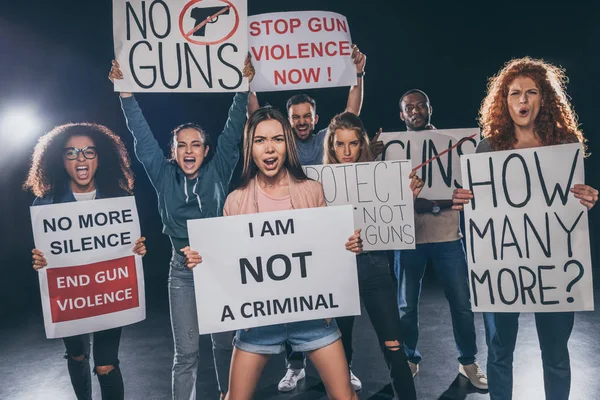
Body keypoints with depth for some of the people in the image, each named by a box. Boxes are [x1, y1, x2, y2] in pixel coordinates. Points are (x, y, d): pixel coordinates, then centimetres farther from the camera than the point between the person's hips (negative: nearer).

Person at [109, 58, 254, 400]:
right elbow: (142, 136, 0)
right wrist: (125, 92, -3)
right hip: (183, 270, 0)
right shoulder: (165, 176, 1)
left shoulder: (218, 172, -1)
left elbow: (233, 131, -4)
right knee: (186, 350, 5)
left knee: (225, 341, 15)